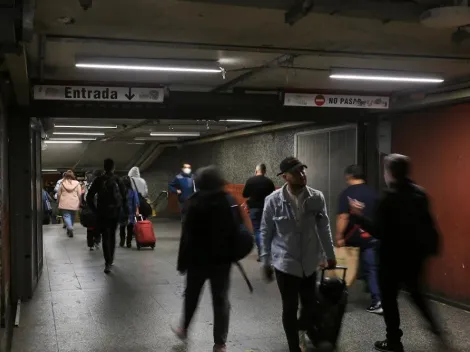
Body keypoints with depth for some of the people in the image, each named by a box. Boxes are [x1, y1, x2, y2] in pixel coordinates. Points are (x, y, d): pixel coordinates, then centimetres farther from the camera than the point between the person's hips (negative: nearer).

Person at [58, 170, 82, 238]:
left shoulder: (62, 183, 1)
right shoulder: (77, 183, -1)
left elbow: (58, 194, 6)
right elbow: (80, 195, -1)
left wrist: (59, 201, 21)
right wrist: (79, 203, 9)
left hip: (64, 204, -1)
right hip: (74, 204, 1)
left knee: (66, 216, -1)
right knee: (72, 216, 15)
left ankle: (70, 228, -24)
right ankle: (70, 229, 25)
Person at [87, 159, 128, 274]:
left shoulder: (98, 180, -3)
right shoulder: (118, 180, -1)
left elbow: (89, 197, -4)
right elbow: (125, 196, -4)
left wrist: (94, 210, 4)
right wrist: (125, 210, 7)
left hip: (102, 212, -1)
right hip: (115, 212, 1)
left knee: (105, 237, -1)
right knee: (112, 235, 18)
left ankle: (108, 263, -13)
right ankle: (111, 260, 27)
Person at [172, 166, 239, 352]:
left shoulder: (195, 203, -9)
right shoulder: (229, 201, -2)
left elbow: (187, 235, -10)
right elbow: (236, 230, 0)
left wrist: (182, 262, -5)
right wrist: (232, 254, 10)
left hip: (198, 258, -1)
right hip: (222, 258, 1)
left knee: (192, 295, 19)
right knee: (221, 299, 5)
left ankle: (184, 329, 37)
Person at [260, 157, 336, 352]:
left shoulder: (317, 197, -7)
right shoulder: (273, 200, -11)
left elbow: (324, 228, 5)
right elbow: (266, 232, -2)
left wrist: (330, 254, 11)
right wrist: (266, 261, 0)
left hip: (309, 263, 3)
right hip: (285, 263, -2)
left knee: (310, 304, 13)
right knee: (290, 308, 5)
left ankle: (302, 329, 46)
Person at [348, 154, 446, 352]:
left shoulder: (390, 198, -20)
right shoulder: (419, 193, 2)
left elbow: (379, 231, -21)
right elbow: (428, 224, 8)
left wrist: (359, 215, -11)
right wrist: (430, 247, 20)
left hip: (394, 257, -7)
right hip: (415, 254, 7)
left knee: (388, 298, 8)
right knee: (416, 293, 24)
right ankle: (437, 329, 14)